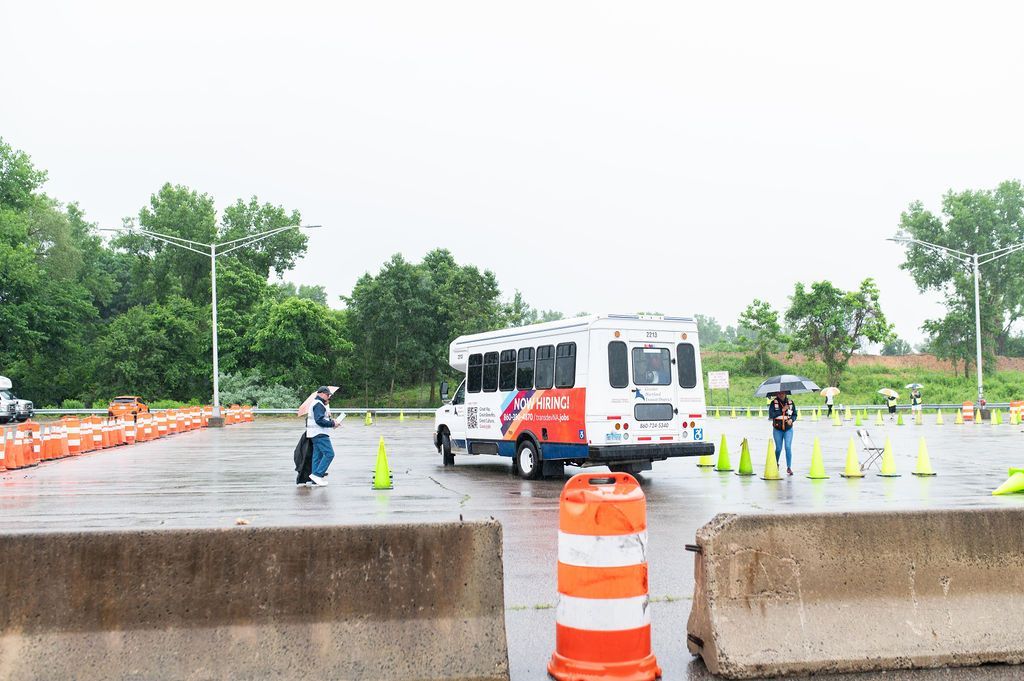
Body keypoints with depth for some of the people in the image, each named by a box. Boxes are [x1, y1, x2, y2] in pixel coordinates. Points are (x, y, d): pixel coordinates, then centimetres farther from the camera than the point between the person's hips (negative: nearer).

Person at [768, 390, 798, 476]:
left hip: (788, 429, 0)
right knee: (778, 448, 7)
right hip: (777, 429, 0)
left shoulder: (790, 402, 1)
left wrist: (791, 419, -13)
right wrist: (782, 410, -19)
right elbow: (771, 415, -15)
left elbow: (795, 414, 8)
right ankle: (776, 465, 31)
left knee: (788, 447, -11)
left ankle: (789, 467, -5)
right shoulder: (774, 403, -5)